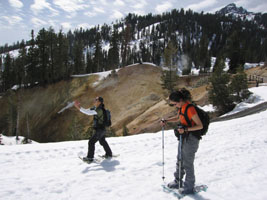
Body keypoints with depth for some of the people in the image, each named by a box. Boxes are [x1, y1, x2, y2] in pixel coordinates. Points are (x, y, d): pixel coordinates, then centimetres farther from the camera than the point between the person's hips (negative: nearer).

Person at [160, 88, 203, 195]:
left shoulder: (190, 108, -23)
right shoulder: (181, 107, 3)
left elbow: (200, 126, -22)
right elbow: (178, 118, 23)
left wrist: (185, 129, -31)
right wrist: (166, 120, 10)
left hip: (191, 139, -9)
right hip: (184, 138, 9)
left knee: (187, 163, 3)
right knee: (180, 161, 19)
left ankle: (189, 187, 19)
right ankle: (178, 181, 36)